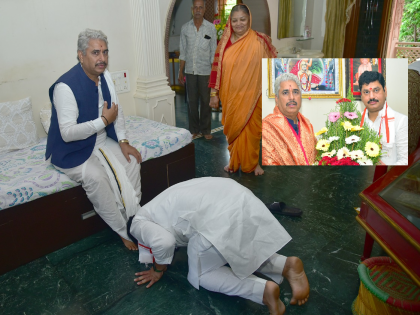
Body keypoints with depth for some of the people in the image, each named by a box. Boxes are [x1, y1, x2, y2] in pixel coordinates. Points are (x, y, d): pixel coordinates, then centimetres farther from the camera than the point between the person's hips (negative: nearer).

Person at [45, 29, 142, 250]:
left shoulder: (104, 76, 0)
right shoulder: (65, 86, -24)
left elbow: (117, 110, 7)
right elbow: (67, 133, -29)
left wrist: (123, 141, -5)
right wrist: (104, 120, -22)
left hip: (102, 141, 7)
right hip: (72, 151, -6)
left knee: (131, 162, -14)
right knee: (95, 177, -30)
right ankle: (125, 232, -13)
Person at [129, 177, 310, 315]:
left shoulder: (138, 224, 12)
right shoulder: (154, 210, 36)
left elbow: (163, 241, -9)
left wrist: (158, 270, 10)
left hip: (220, 217, -9)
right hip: (238, 197, 9)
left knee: (200, 274, 13)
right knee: (241, 253, 31)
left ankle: (263, 290, -3)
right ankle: (287, 265, 10)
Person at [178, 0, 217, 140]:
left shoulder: (211, 28, -1)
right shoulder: (185, 28, 3)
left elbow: (213, 53, -1)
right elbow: (183, 52, 7)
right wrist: (180, 72, 4)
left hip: (205, 71, -1)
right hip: (190, 71, 2)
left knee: (206, 101, 5)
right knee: (192, 101, 8)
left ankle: (206, 130, 19)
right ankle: (194, 129, 21)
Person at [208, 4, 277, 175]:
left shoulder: (259, 41, -6)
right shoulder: (225, 41, 1)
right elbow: (217, 67, 2)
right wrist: (214, 93, 0)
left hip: (250, 96, -2)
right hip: (230, 95, 3)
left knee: (250, 129, 7)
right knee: (233, 128, 13)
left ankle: (252, 162, 26)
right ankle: (234, 160, 32)